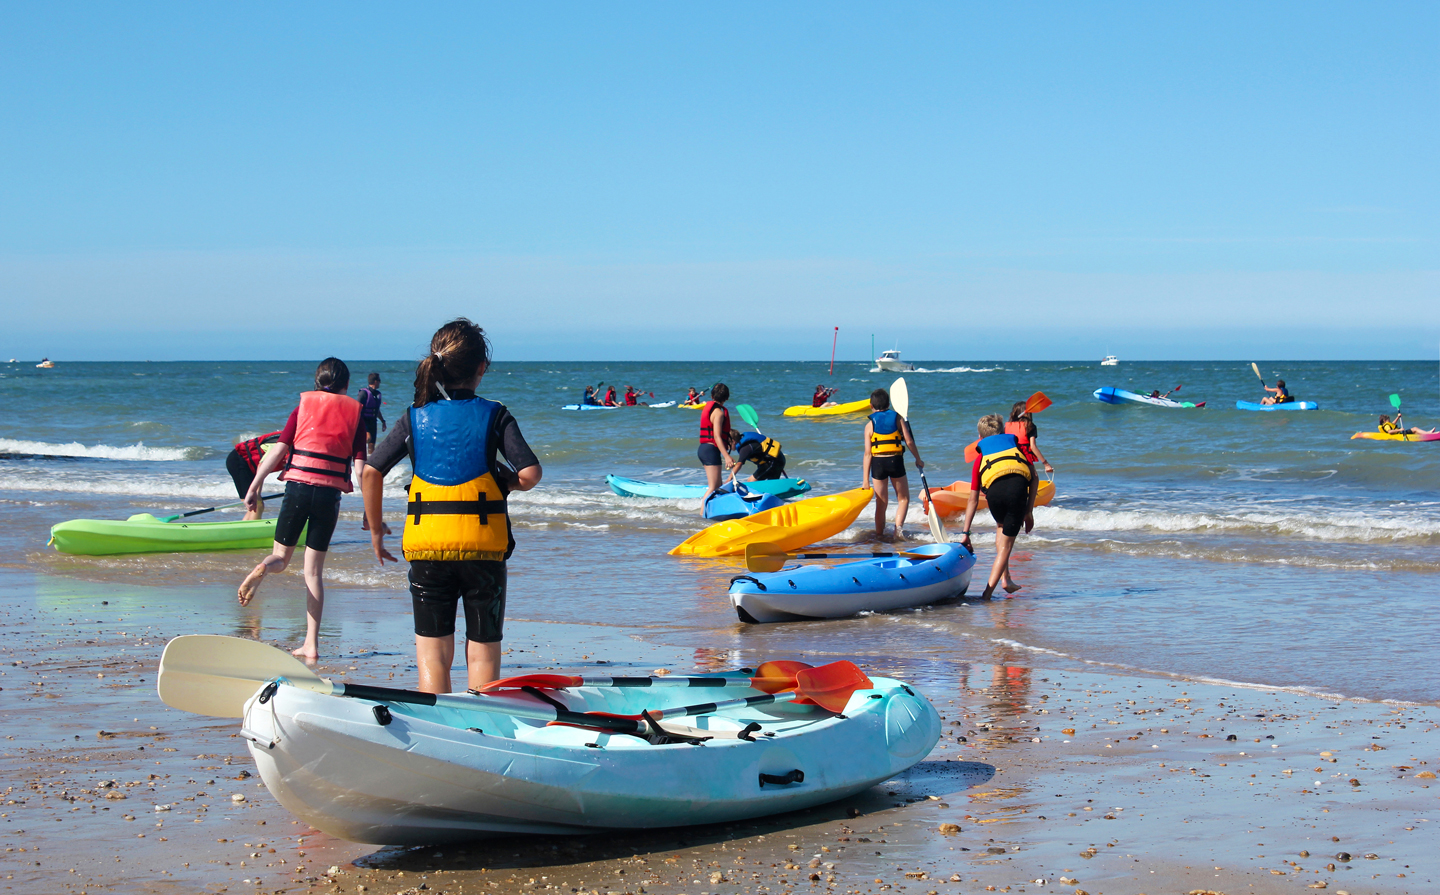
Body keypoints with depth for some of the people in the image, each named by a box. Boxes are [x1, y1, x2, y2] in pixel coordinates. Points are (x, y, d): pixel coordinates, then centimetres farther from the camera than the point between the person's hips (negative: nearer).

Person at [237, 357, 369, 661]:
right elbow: (361, 465, 1)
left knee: (281, 556, 15)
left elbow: (279, 449, 0)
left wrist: (254, 487, 1)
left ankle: (261, 570, -23)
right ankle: (311, 644, 3)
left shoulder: (304, 405, 9)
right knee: (314, 571, 8)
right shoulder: (354, 413, 8)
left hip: (298, 485, 0)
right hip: (330, 493, 0)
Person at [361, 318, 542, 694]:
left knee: (432, 653, 7)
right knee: (483, 651, 9)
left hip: (426, 546, 1)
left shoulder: (415, 417, 3)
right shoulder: (495, 416, -2)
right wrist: (508, 482, 10)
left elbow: (371, 472, -3)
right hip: (484, 546, -1)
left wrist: (375, 530, 8)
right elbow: (531, 472, -12)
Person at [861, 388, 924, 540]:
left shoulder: (870, 424, 3)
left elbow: (867, 453, -1)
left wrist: (865, 480, 0)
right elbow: (909, 441, -1)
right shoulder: (897, 418, 5)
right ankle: (898, 527, -7)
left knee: (881, 503, 12)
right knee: (903, 498, 14)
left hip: (878, 464, 1)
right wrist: (918, 459, 15)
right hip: (896, 461, -1)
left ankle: (879, 535, 13)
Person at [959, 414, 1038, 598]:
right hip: (1018, 485, -2)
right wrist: (1029, 512, 22)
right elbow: (1034, 478, 19)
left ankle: (1005, 579, 28)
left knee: (1001, 526, 33)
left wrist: (965, 533, 33)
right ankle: (989, 589, 3)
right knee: (1006, 542, 10)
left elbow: (973, 500, 30)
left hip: (994, 489, 2)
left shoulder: (981, 457, 32)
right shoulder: (1017, 444, 33)